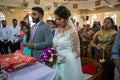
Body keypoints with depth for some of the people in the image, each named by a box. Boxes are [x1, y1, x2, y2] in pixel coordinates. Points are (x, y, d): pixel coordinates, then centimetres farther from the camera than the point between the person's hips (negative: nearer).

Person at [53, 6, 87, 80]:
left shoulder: (72, 31, -14)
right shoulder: (57, 30, 4)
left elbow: (76, 52, -11)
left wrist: (64, 58, -19)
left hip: (68, 63, -6)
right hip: (57, 62, 6)